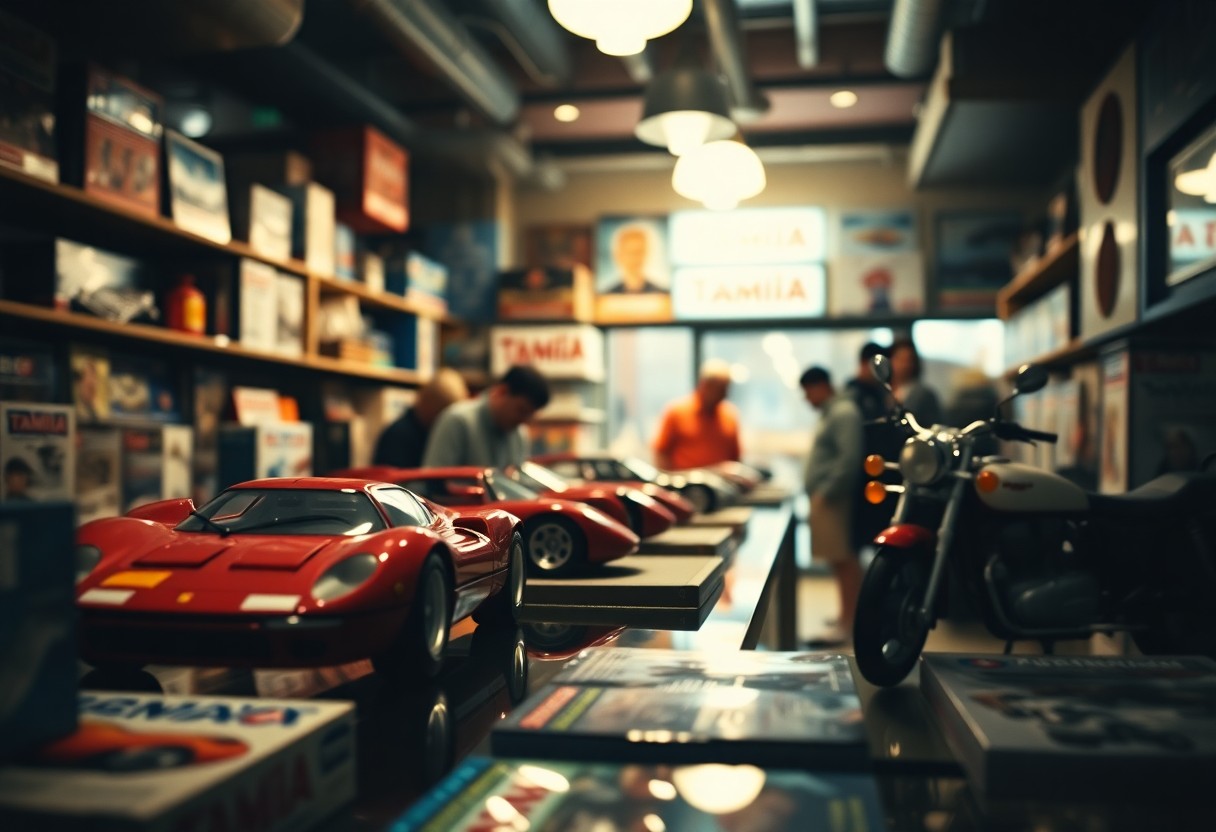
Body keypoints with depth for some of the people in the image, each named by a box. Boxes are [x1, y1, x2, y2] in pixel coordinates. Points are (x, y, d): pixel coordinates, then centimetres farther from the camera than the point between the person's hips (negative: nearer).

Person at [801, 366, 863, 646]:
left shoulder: (844, 413, -11)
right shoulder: (831, 413, 22)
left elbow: (849, 459, -21)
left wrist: (826, 493, -20)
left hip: (833, 499, -10)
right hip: (825, 499, 10)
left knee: (843, 560, -9)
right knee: (841, 560, 13)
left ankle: (848, 624, -9)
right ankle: (849, 615, 20)